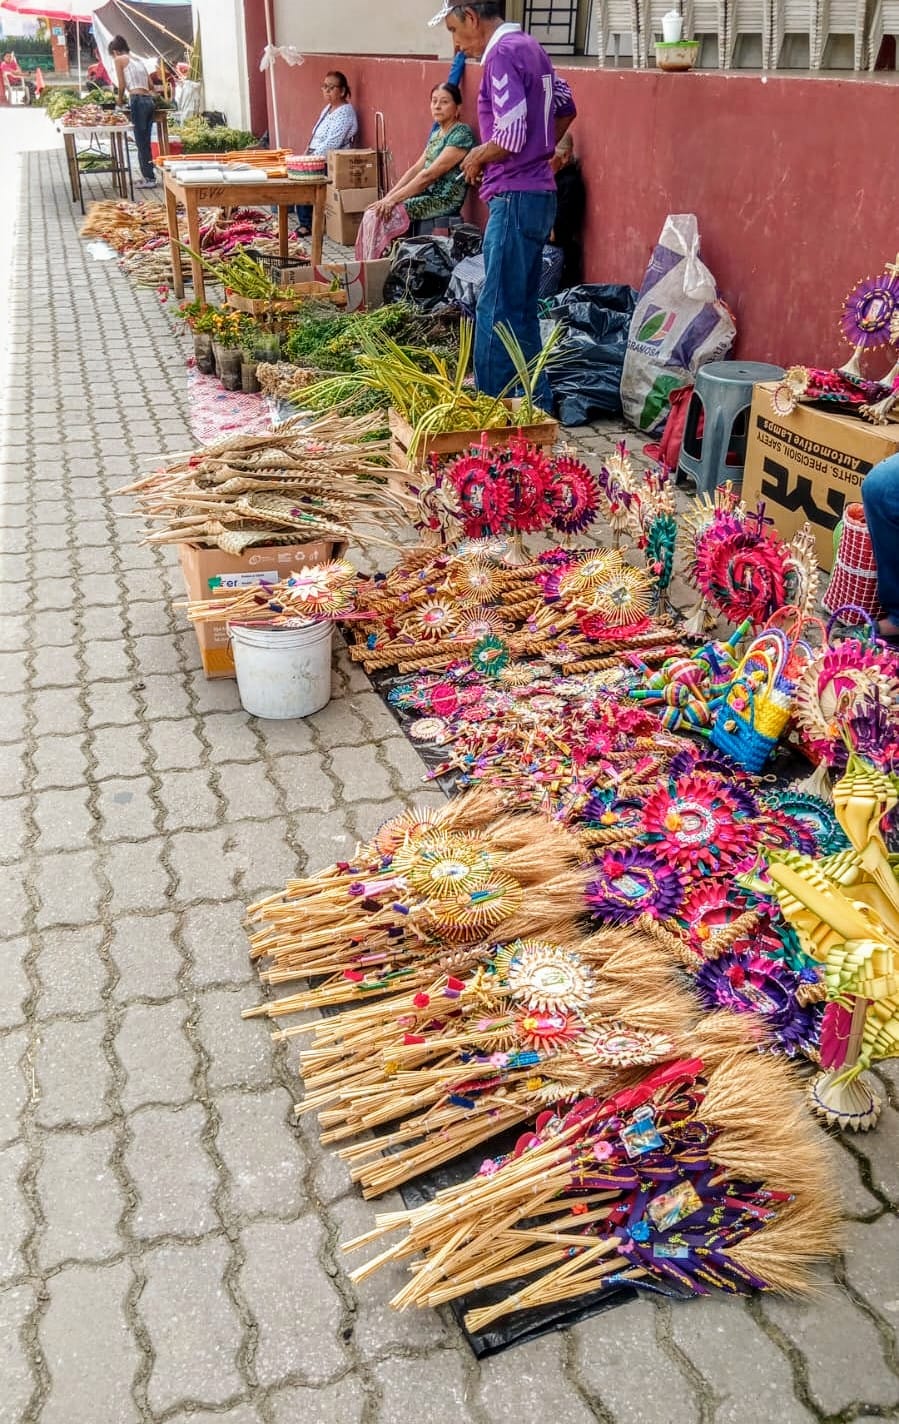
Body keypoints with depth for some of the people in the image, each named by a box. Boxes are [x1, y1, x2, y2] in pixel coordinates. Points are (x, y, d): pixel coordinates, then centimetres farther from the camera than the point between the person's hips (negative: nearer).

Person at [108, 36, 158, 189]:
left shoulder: (119, 59, 3)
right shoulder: (139, 60, 22)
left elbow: (121, 84, -2)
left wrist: (120, 99, 15)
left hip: (138, 100, -7)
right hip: (150, 100, 7)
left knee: (141, 142, -4)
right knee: (145, 142, 11)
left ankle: (149, 178, -5)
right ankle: (148, 175, 13)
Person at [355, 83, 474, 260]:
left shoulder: (461, 134, -13)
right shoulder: (437, 132, 15)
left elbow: (429, 175, -19)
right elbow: (416, 168, 12)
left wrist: (393, 199, -19)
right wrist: (388, 196, -1)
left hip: (444, 200, -8)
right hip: (427, 195, 8)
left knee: (380, 216, -19)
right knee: (372, 213, -7)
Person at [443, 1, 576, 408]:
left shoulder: (503, 54, -13)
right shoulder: (529, 47, 15)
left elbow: (511, 137, -22)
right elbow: (566, 105, 28)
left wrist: (477, 158, -4)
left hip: (515, 199, -10)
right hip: (537, 194, 10)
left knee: (496, 311, -6)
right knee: (521, 310, 13)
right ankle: (536, 406, 18)